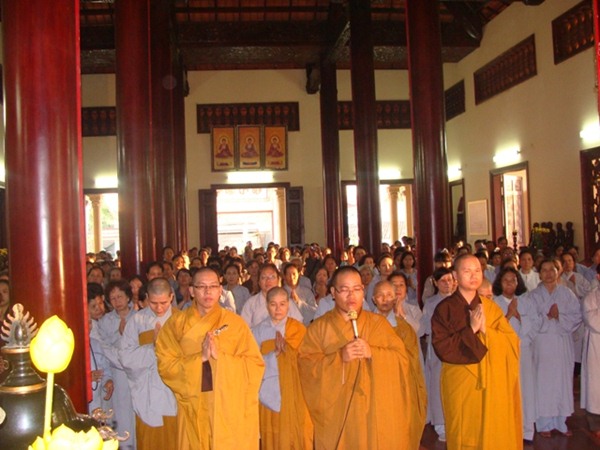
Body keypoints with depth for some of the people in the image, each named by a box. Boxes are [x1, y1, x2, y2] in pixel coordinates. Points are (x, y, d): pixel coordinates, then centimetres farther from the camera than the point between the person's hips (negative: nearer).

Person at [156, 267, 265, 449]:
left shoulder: (235, 322, -1)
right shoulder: (176, 324, 2)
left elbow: (255, 364, -5)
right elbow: (166, 366, -5)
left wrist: (220, 356, -17)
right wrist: (200, 358, -17)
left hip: (231, 407, 0)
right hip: (195, 408, 0)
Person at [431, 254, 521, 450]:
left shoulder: (491, 307, 7)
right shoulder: (444, 309, -6)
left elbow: (512, 342, -1)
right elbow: (442, 347, -14)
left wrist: (486, 331, -16)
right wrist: (471, 330, -19)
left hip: (492, 383, 3)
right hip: (460, 384, -3)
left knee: (494, 434, 10)